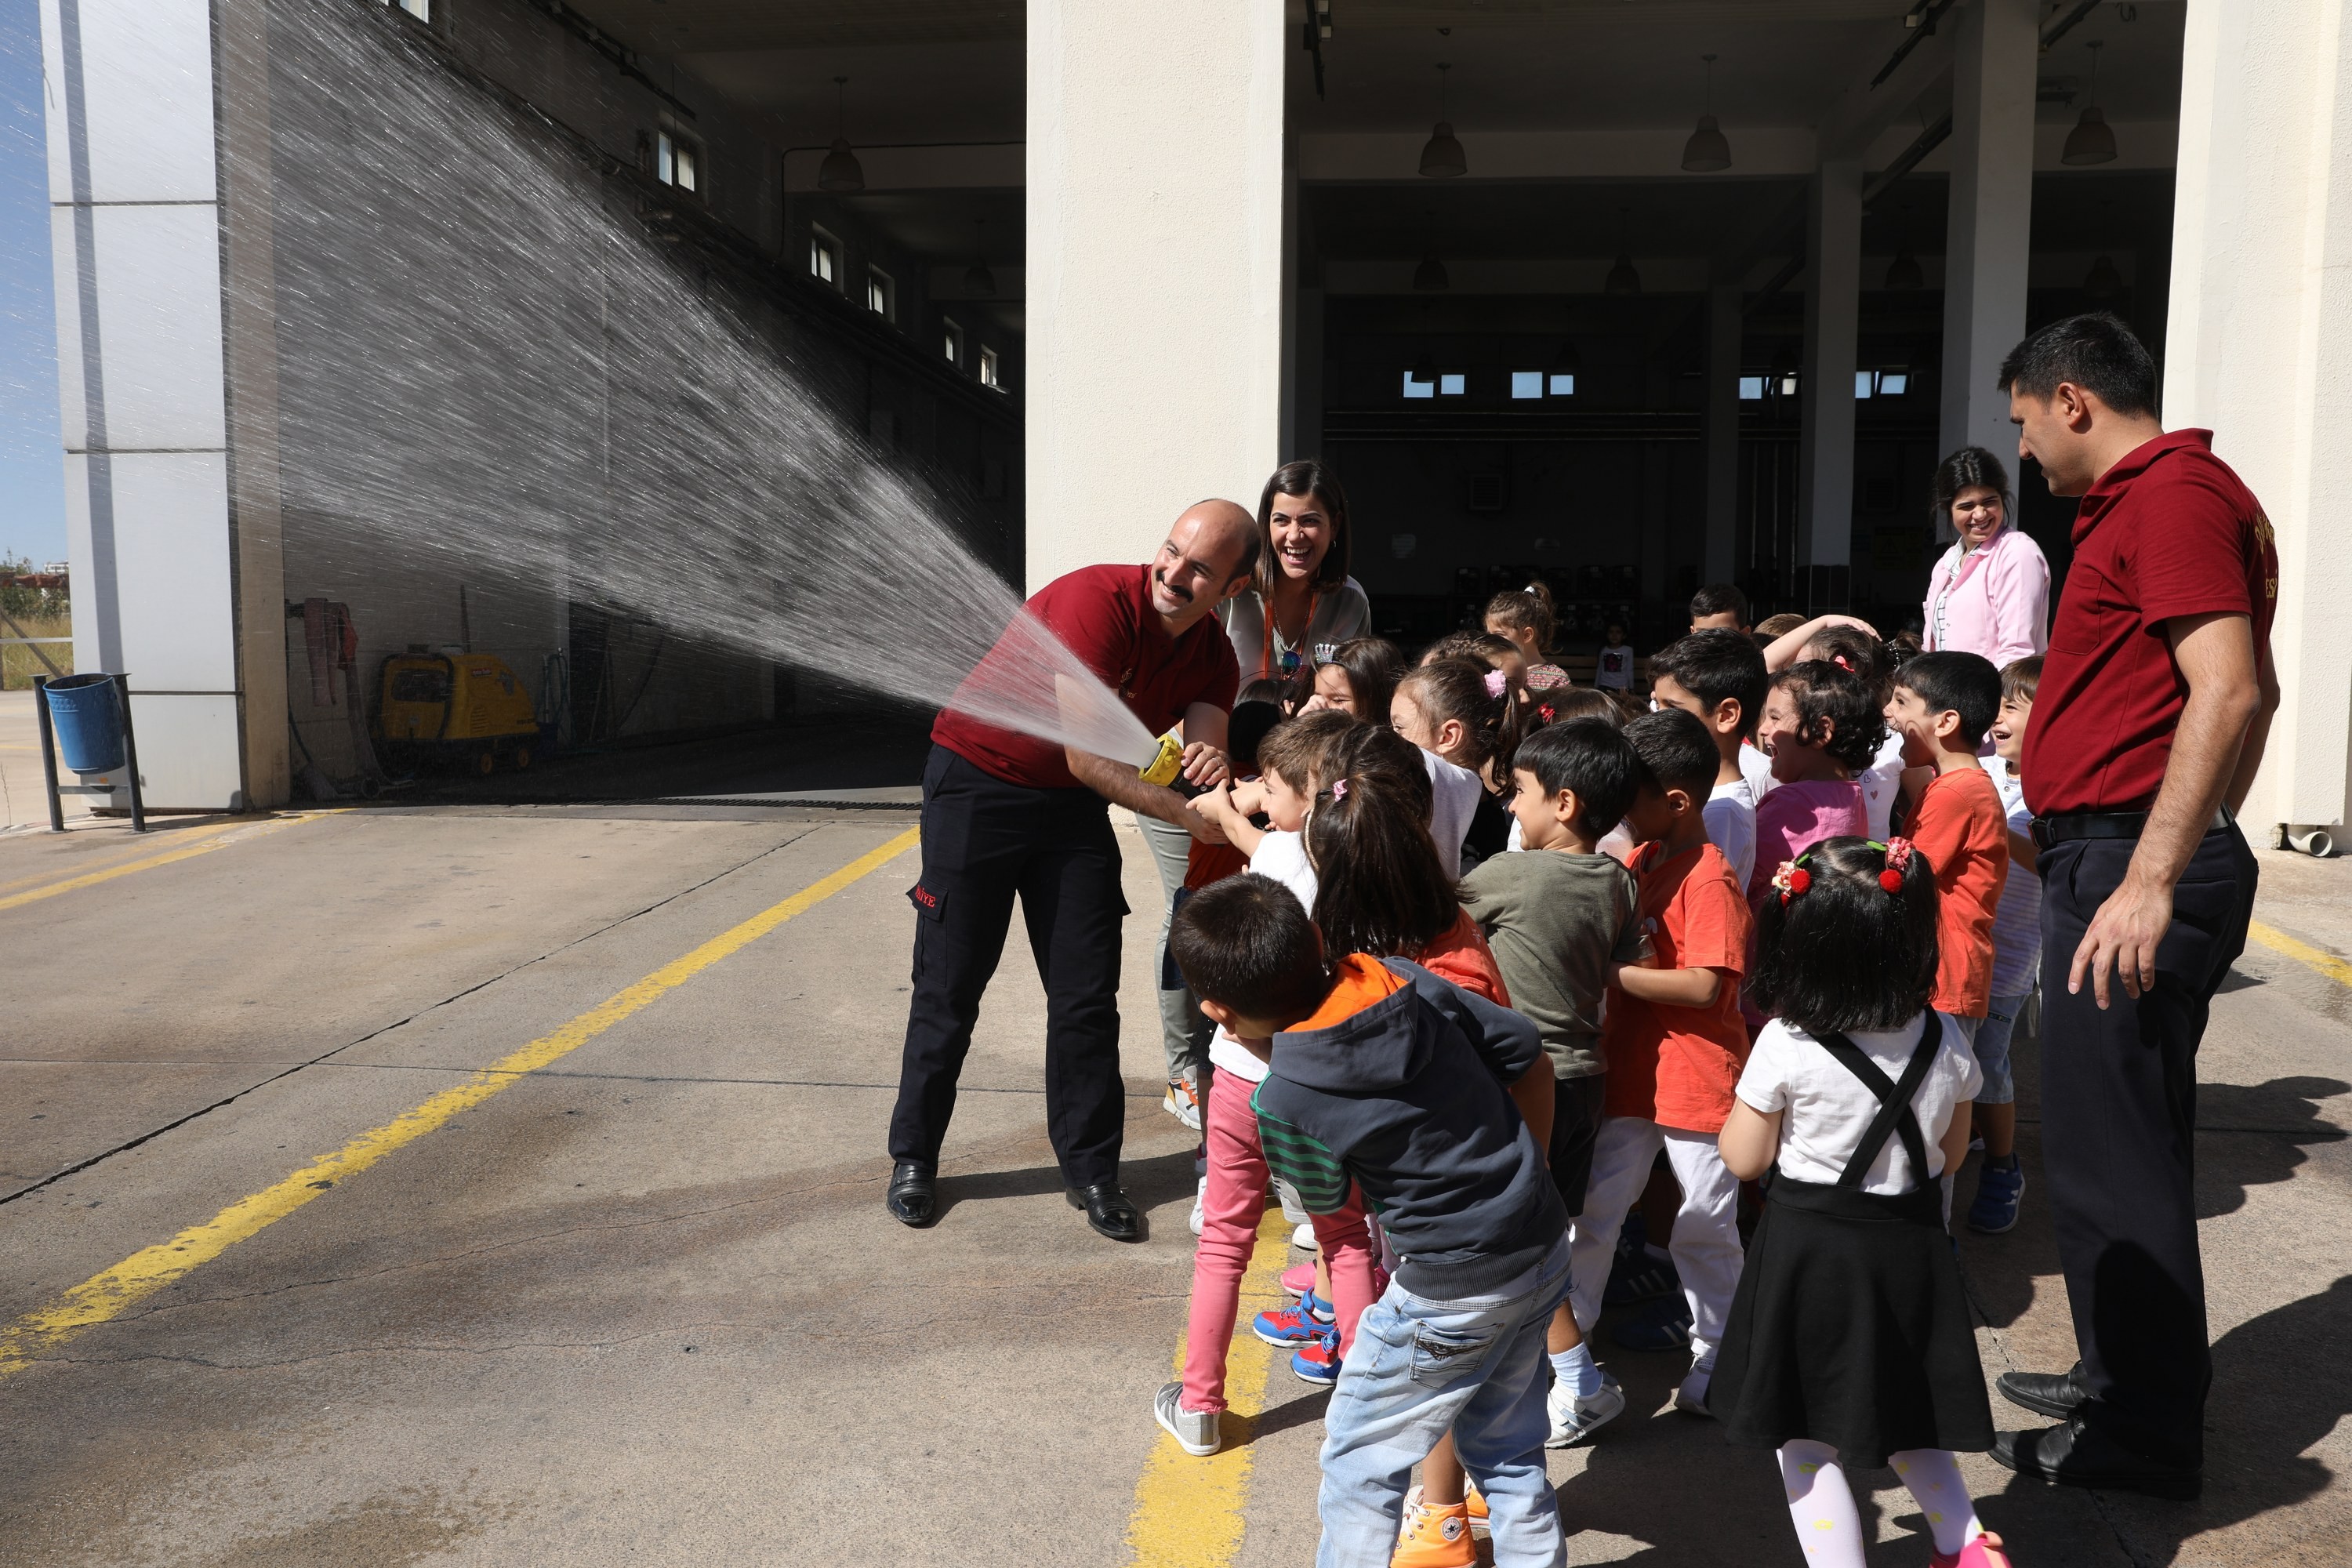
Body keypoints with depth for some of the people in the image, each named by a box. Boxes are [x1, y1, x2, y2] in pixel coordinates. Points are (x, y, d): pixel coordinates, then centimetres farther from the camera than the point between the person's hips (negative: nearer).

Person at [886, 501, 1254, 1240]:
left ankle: (1091, 1169, 15)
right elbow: (1087, 756, -29)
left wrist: (1212, 765, -39)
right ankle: (914, 1157, 18)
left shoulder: (1213, 659, -4)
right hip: (977, 782, -5)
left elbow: (1205, 755, -15)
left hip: (1071, 805, 5)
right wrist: (1192, 814, -33)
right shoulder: (1097, 599, -26)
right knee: (950, 984, 2)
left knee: (1087, 994, 3)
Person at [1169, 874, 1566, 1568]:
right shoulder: (1408, 979, -8)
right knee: (1510, 1453, 24)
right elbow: (1529, 1056, 3)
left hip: (1451, 1295, -7)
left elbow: (1331, 1199, -1)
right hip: (1544, 1250, 7)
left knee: (1359, 1465, 14)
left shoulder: (1285, 1103, -22)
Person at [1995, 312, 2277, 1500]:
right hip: (2133, 856, 11)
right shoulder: (2153, 496, 20)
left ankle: (2146, 1435, 10)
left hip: (2130, 864, -11)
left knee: (2107, 1153, -3)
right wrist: (2201, 845, 28)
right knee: (2127, 1139, 19)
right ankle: (2123, 1375, 33)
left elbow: (2230, 690, -24)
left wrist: (2152, 879, -27)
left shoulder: (2173, 493, -13)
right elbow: (2254, 693, 26)